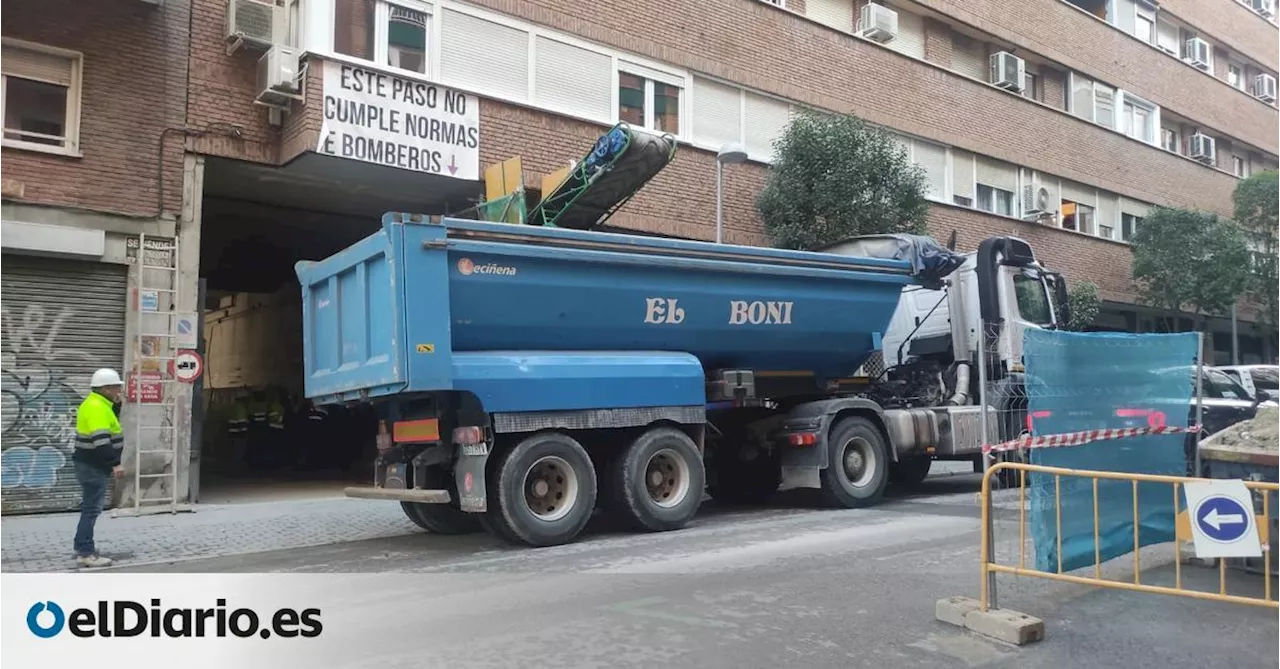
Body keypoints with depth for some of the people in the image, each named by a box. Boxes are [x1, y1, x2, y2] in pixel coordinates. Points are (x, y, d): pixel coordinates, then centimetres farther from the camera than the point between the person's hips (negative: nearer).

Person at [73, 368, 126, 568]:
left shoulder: (96, 404, 13)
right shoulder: (97, 407, -21)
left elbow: (108, 425, 21)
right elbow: (101, 440, -29)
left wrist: (114, 404, 11)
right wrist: (115, 464, -30)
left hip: (92, 465, 11)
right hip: (93, 467, -11)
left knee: (91, 507, 18)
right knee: (92, 508, -8)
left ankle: (82, 547, 26)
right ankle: (86, 554, -6)